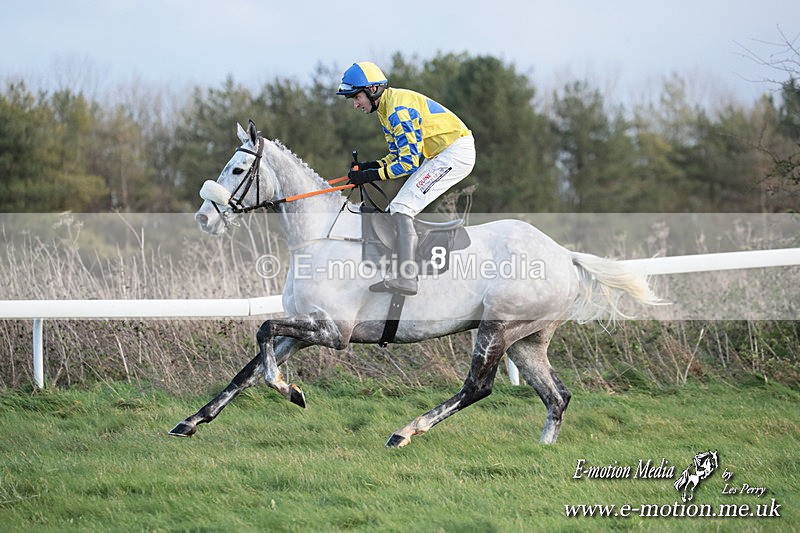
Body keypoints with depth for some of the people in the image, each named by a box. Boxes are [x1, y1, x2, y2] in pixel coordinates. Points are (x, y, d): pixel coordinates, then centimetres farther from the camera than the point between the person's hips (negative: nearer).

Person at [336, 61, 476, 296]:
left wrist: (370, 175, -18)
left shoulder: (399, 110, -20)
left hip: (456, 152, -11)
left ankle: (405, 278, -24)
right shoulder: (387, 108, 13)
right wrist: (370, 166, 1)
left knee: (402, 208, -17)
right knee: (394, 210, 12)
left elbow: (409, 162, -22)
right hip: (440, 155, 11)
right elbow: (397, 154, 18)